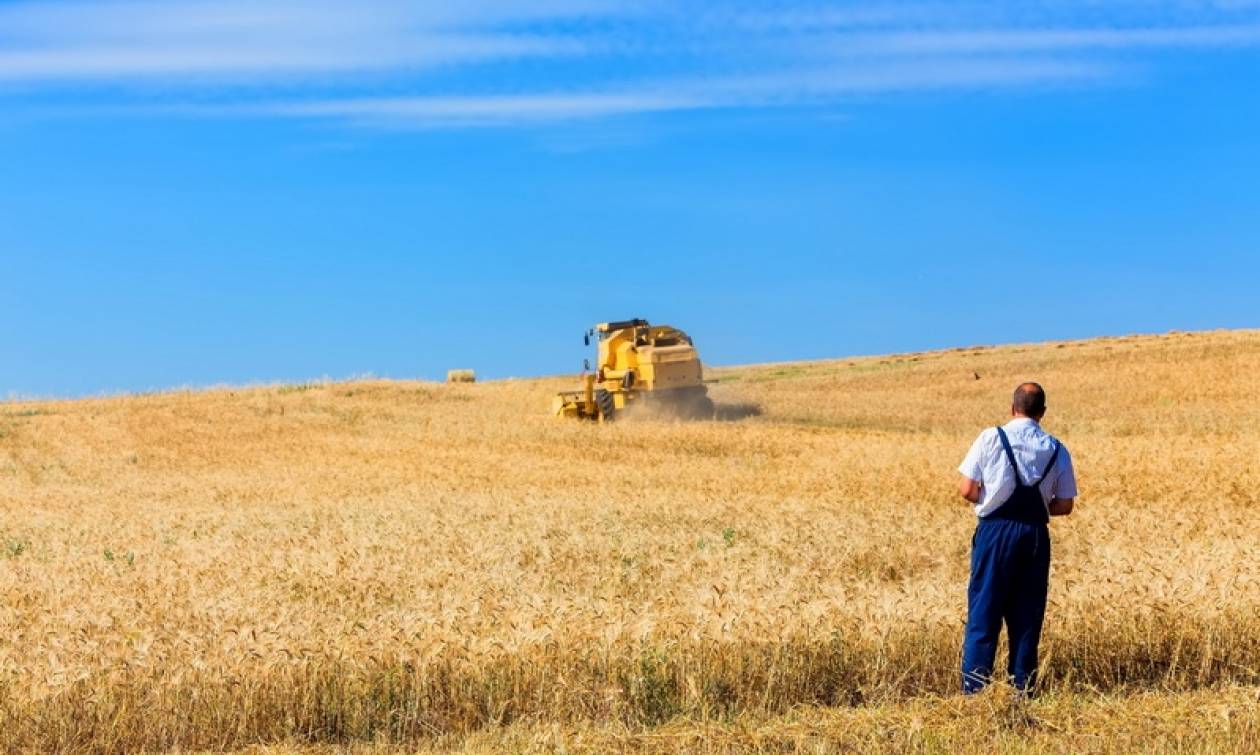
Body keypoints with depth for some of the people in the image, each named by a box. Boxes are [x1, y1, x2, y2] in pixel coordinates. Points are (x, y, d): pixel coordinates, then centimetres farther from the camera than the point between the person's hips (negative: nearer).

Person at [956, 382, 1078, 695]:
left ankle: (974, 688, 1)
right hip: (1035, 535, 2)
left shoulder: (991, 438, -5)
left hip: (995, 531, -2)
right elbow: (1064, 505, 4)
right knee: (1027, 614, 11)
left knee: (984, 611, 2)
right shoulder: (1056, 449, 3)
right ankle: (1022, 688, 15)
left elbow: (967, 489, -7)